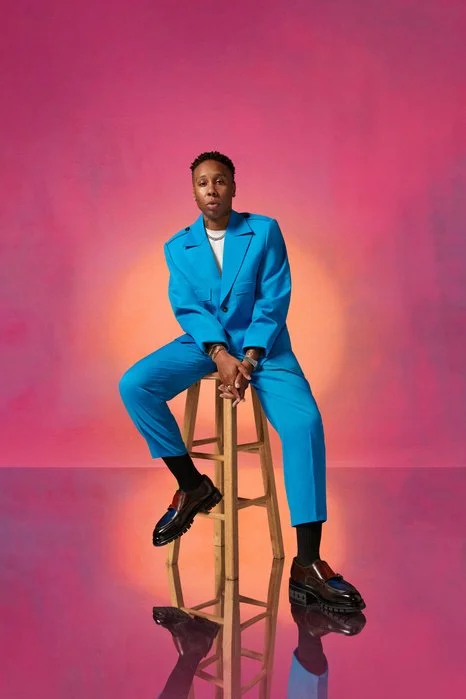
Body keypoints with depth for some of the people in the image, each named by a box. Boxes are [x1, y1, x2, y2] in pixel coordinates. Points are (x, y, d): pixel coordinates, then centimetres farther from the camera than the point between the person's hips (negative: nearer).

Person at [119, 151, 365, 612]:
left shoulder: (265, 230, 1)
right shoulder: (177, 247, 7)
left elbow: (274, 301, -6)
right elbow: (187, 309, -4)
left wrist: (248, 361, -19)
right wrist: (221, 356, -22)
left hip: (261, 344, -2)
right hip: (204, 343, 2)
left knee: (305, 424, -27)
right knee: (133, 385, -23)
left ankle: (307, 565, -22)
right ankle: (192, 484, -5)